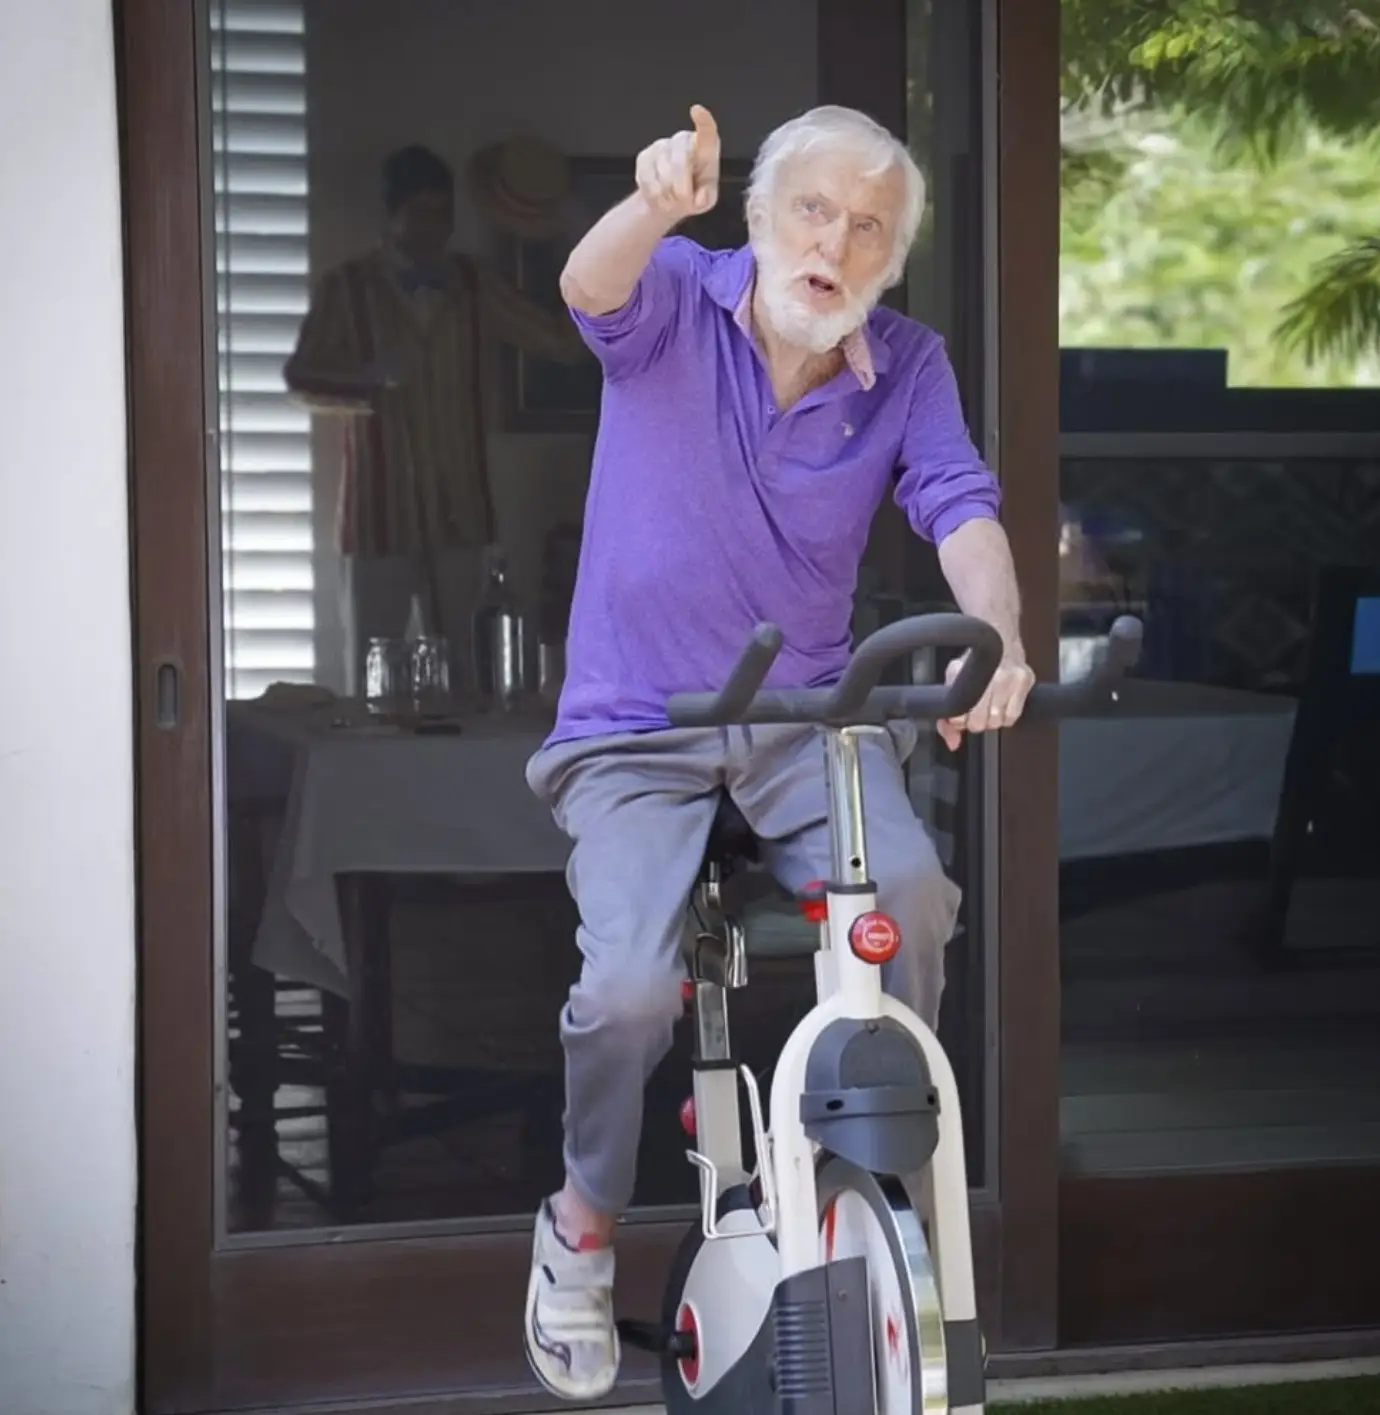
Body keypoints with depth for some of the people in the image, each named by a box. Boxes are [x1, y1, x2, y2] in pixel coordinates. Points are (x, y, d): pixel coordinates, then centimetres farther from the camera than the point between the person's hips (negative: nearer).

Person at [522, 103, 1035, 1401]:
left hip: (808, 717, 2)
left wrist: (995, 638, -35)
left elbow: (963, 511, -13)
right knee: (630, 982, -24)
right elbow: (590, 284, -27)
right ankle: (584, 1224, 6)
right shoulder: (677, 300, -5)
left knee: (910, 893, -27)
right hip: (635, 732, -2)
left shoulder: (906, 368, 1)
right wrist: (656, 206, -51)